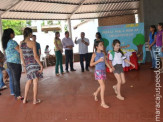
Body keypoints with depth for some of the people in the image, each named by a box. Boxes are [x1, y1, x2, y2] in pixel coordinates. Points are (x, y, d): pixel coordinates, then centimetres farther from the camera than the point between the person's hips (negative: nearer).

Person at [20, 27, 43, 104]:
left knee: (29, 81, 19)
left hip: (27, 64, 6)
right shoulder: (32, 43, -14)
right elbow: (35, 56, -15)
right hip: (34, 63, -6)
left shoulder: (21, 43, 4)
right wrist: (41, 65, -8)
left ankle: (25, 99, 23)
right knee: (35, 81, 3)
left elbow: (21, 56, 9)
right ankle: (35, 100, 12)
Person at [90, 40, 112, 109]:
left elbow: (105, 62, 10)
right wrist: (98, 60, -19)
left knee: (102, 86, 16)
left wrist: (110, 68, -2)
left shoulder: (103, 53, 7)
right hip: (98, 71, -6)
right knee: (103, 86, -11)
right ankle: (103, 103, -2)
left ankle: (96, 93, 45)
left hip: (103, 71, 6)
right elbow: (91, 64, -10)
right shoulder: (94, 54, -9)